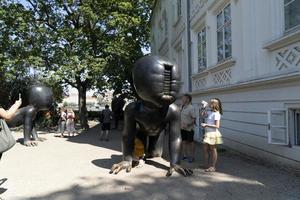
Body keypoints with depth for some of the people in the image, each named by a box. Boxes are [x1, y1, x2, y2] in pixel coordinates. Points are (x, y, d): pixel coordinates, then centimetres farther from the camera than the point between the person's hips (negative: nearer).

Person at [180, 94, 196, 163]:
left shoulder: (191, 108, -16)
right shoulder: (182, 107, 7)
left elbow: (194, 119, -18)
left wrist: (187, 125, -26)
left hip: (189, 128, -7)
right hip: (182, 128, 7)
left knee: (190, 142, 5)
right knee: (184, 142, 12)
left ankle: (191, 156, 14)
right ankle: (185, 155, 23)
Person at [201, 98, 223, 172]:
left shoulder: (216, 114, -17)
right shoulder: (209, 112, 8)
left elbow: (217, 126, -21)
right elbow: (203, 114, 20)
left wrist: (206, 125, -22)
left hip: (213, 134, -9)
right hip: (208, 133, 9)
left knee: (213, 150, 2)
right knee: (205, 148, 14)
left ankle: (213, 167, 12)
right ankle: (206, 164, 27)